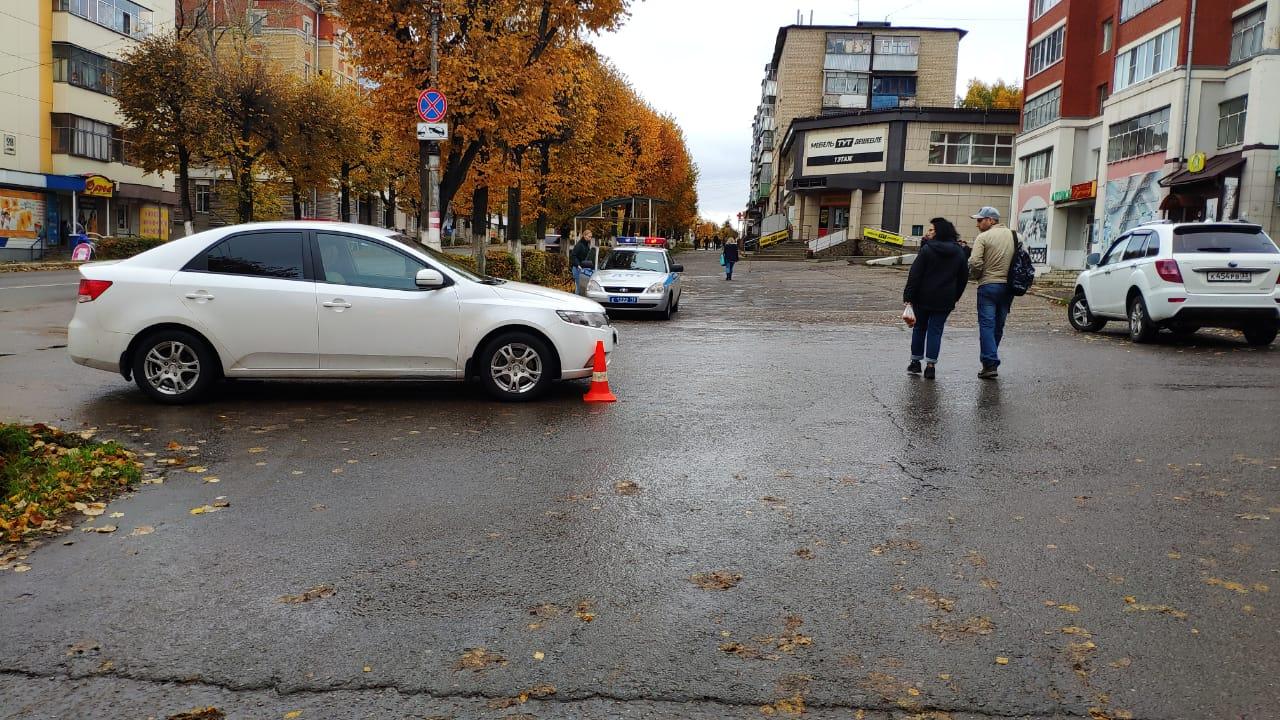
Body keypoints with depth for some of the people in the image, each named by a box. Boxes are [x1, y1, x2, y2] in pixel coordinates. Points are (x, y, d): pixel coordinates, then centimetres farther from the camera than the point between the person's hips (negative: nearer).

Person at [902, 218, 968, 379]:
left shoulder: (927, 249, -11)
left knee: (919, 328, 13)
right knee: (936, 331, 6)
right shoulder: (959, 252, 5)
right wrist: (955, 296, 18)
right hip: (945, 300, 3)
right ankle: (930, 365, 0)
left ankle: (915, 362, 19)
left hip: (924, 297, -3)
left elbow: (915, 274, -13)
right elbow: (964, 277, 11)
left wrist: (908, 295, -11)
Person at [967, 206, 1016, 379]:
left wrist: (976, 276, 2)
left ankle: (990, 364, -12)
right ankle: (991, 360, 24)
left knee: (987, 325, -4)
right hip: (1008, 287, 6)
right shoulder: (1014, 236, 10)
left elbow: (974, 263, -17)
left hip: (988, 286, -6)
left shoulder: (983, 237, -8)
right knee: (998, 326, 14)